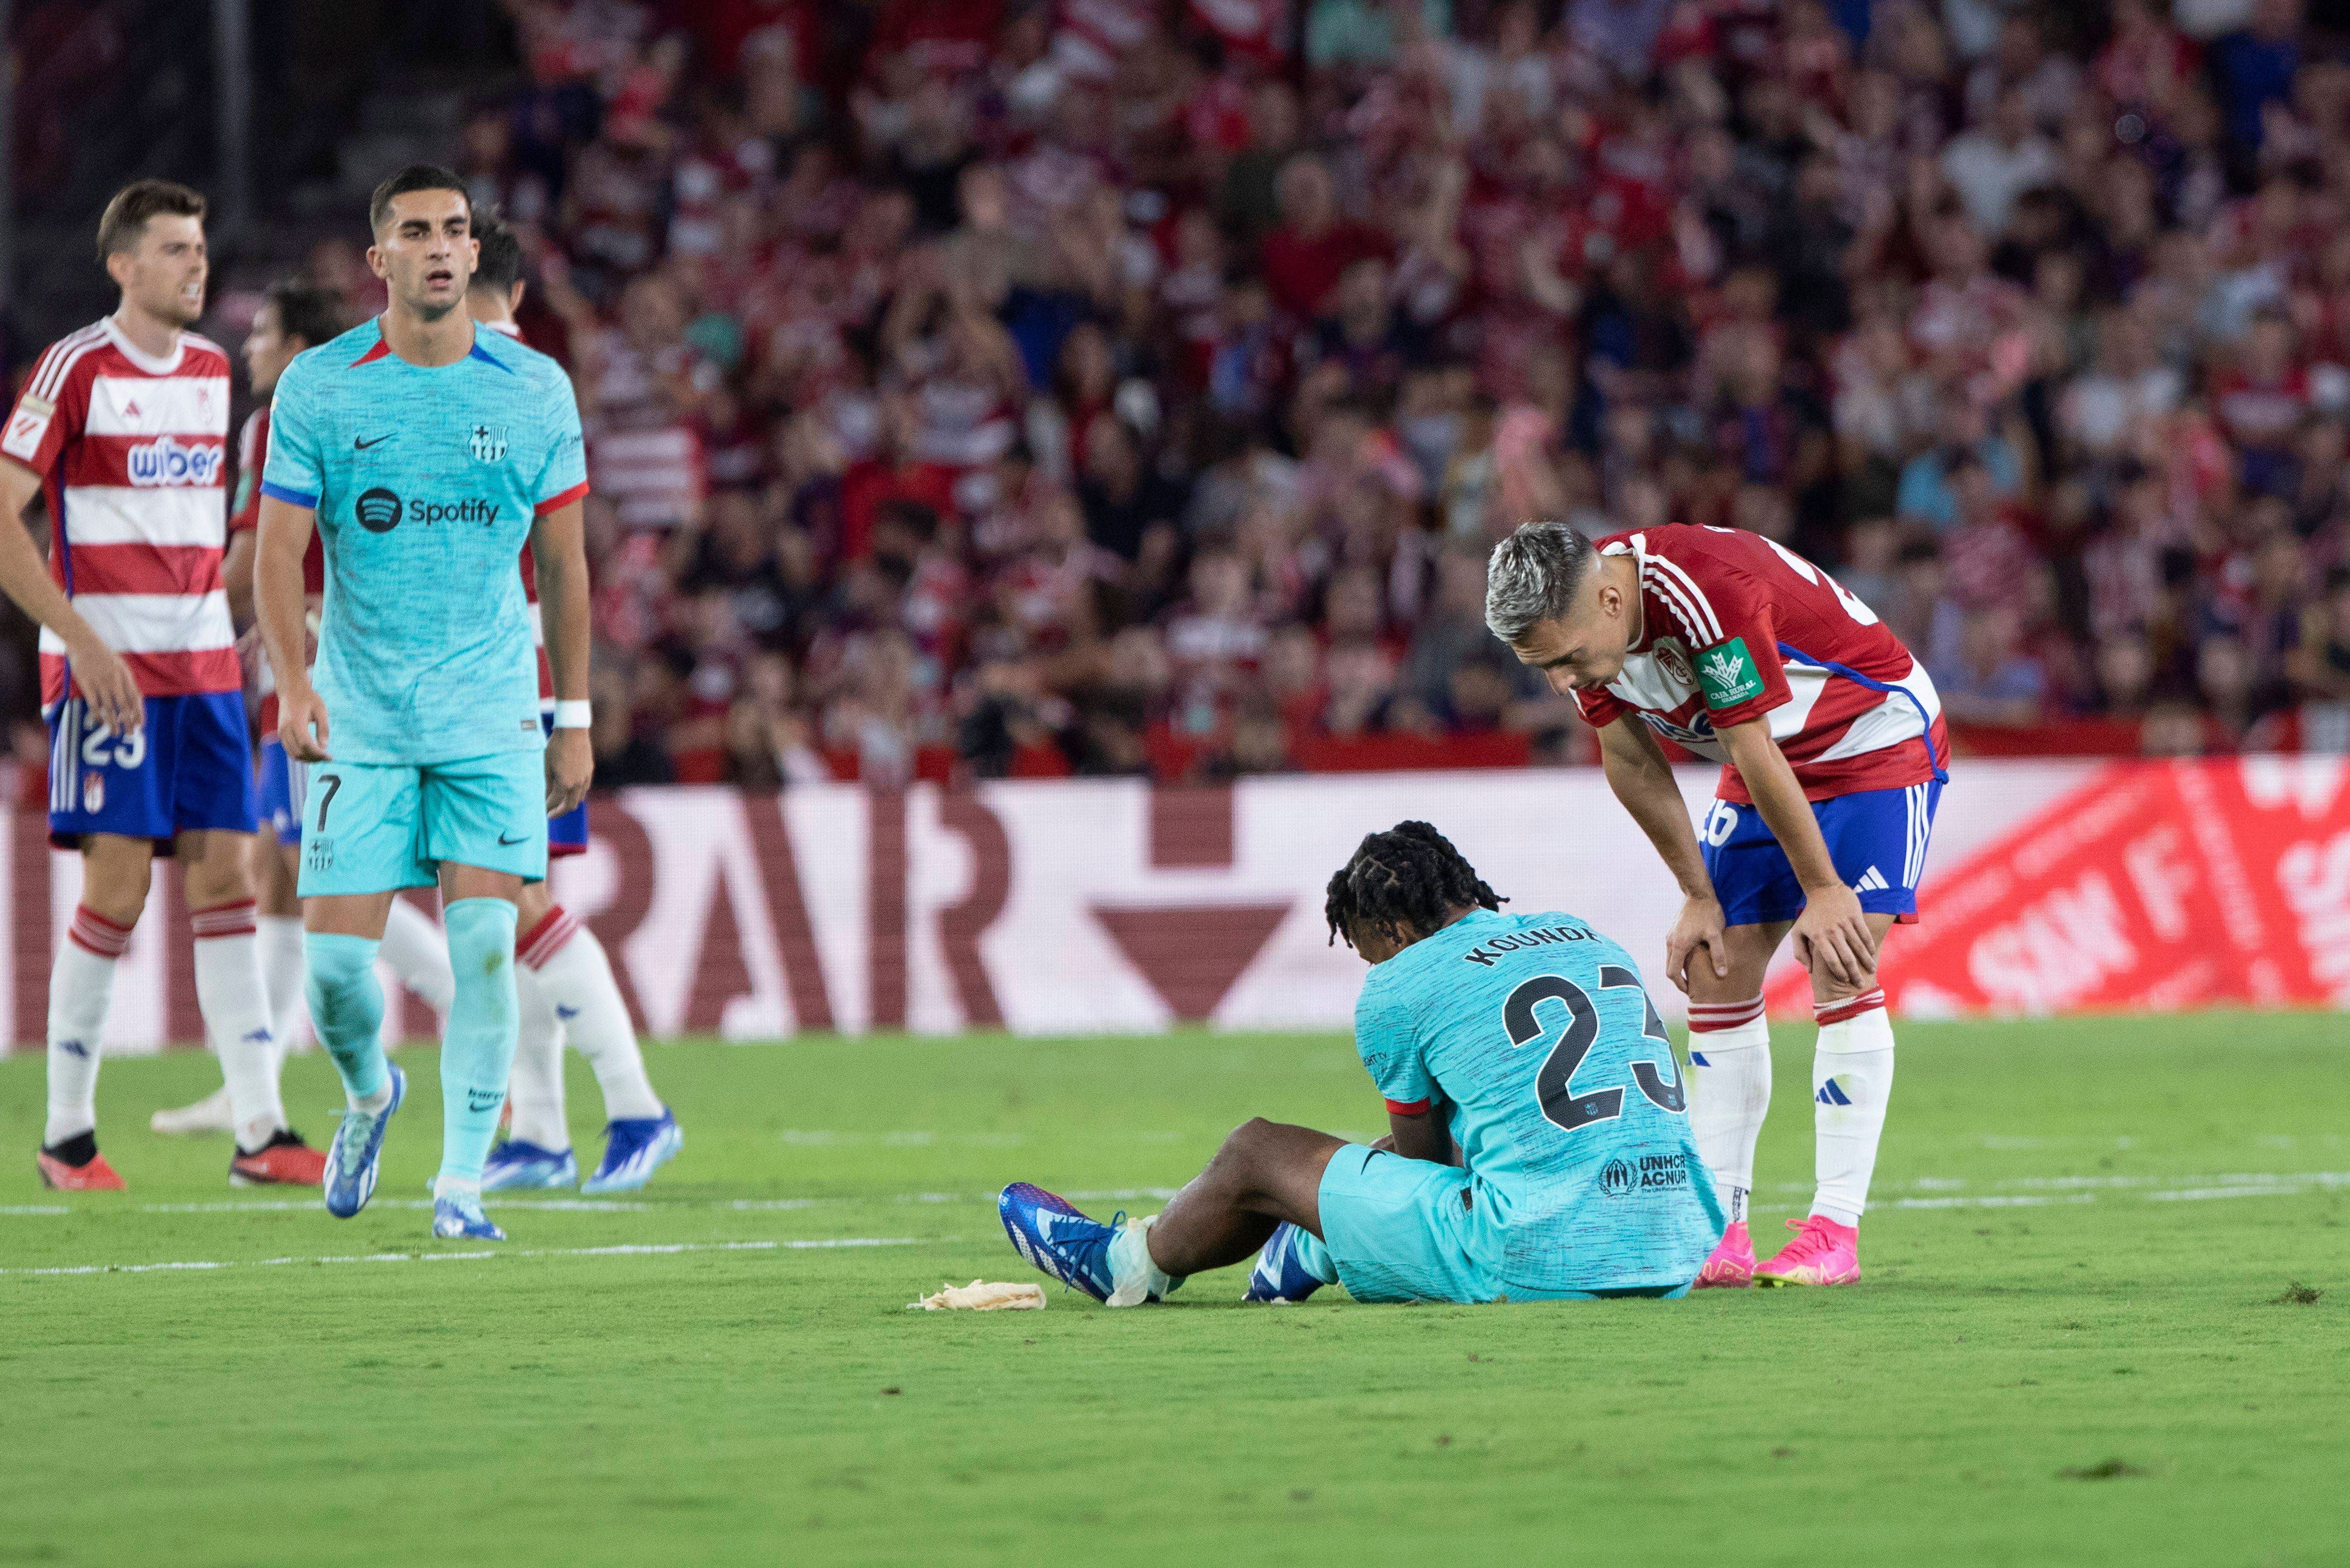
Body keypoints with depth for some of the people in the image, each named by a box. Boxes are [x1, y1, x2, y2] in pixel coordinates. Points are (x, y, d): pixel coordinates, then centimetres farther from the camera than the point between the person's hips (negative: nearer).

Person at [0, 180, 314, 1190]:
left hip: (204, 663, 6)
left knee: (224, 879, 0)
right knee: (116, 887, -8)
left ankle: (259, 1129, -3)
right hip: (105, 668, -6)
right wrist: (83, 641, -17)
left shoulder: (212, 372, 13)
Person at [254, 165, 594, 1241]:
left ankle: (462, 1183, -2)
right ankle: (369, 1094, 29)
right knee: (335, 958, -4)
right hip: (358, 714, 0)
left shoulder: (535, 390, 1)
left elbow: (562, 559, 9)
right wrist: (292, 682, -20)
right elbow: (279, 551, -4)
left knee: (483, 943, -12)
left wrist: (574, 719, 9)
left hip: (491, 713, 0)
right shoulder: (319, 388, -3)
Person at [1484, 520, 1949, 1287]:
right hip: (1768, 763, 7)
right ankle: (1720, 1235, 1)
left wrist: (1823, 890, -20)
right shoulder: (1581, 626, -14)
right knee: (1715, 974, -1)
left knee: (1840, 972, -17)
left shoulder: (1709, 594, -38)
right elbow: (1632, 764, -1)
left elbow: (1754, 754, -29)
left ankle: (1834, 1231, -16)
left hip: (1879, 740, -7)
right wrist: (1699, 898, 2)